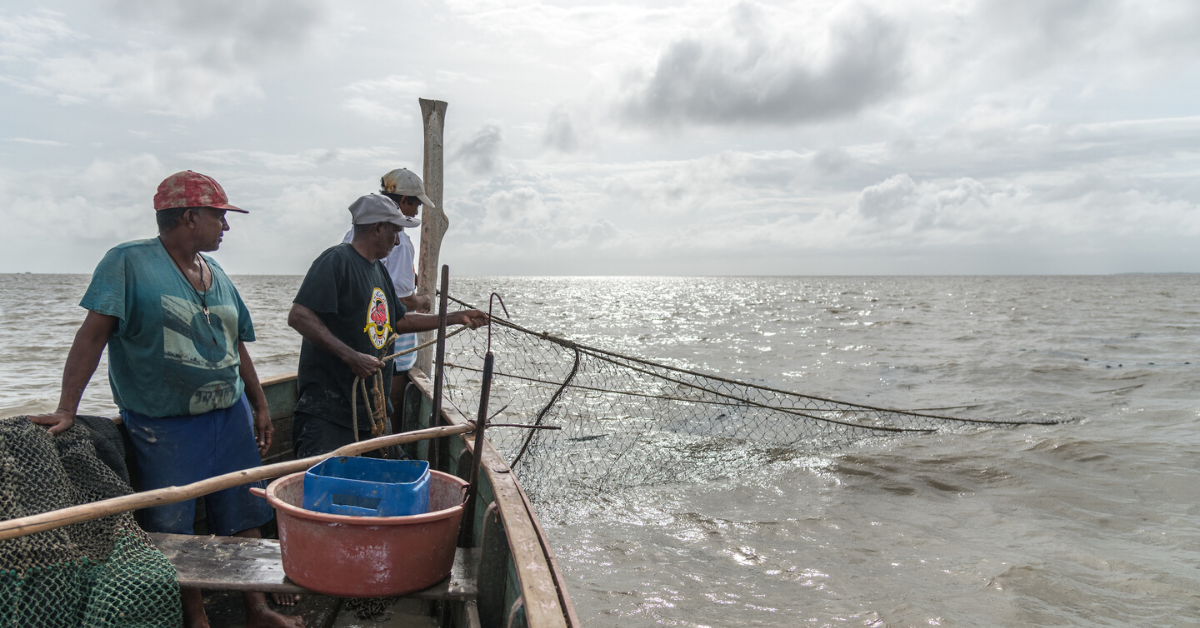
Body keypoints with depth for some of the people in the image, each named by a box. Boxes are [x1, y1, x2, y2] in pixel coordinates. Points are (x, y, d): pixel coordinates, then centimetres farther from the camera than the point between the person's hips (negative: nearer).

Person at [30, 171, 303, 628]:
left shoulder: (216, 273, 11)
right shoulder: (130, 262, -8)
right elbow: (94, 334, -15)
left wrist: (259, 405, 16)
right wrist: (66, 409, -22)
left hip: (232, 418, 6)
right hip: (166, 428, -6)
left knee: (243, 518, 12)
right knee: (175, 532, 6)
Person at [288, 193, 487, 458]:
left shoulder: (379, 269, 17)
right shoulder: (336, 260, -11)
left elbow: (399, 321, 26)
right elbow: (298, 316, -20)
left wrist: (456, 317, 24)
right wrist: (351, 357, -25)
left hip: (372, 407, 9)